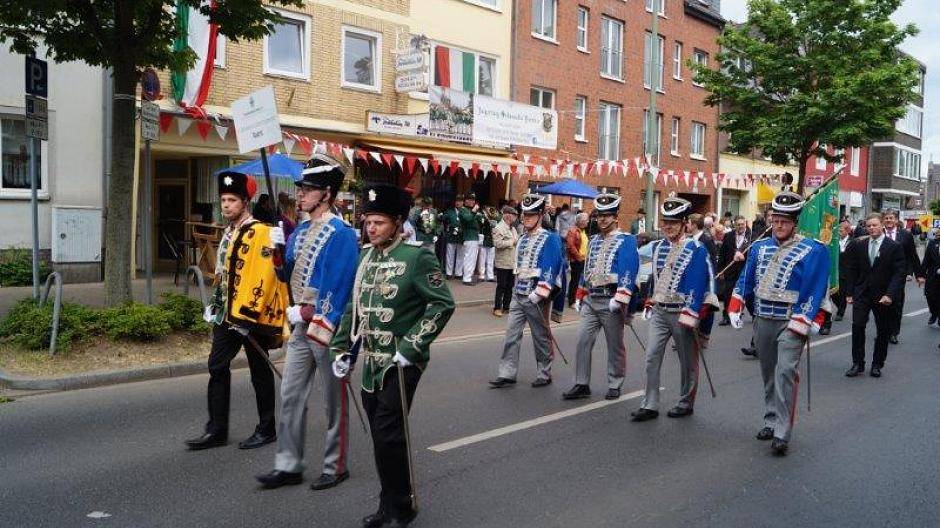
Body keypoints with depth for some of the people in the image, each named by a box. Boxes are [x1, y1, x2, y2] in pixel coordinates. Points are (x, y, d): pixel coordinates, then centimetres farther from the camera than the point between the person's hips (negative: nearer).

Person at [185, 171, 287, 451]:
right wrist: (216, 305, 19)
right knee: (217, 367, 7)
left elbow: (264, 276, -20)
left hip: (253, 315, -8)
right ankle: (216, 430, 16)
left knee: (259, 372, 4)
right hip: (227, 313, 8)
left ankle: (267, 429, 17)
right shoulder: (228, 232, 13)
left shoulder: (261, 233, -14)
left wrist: (248, 313, -22)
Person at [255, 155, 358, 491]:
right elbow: (288, 276, 12)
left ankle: (335, 467, 19)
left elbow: (340, 286, -19)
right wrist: (277, 250, -5)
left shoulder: (342, 234, -14)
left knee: (334, 402, 6)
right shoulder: (300, 231, 11)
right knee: (291, 396, 10)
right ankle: (288, 466, 20)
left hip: (327, 327, -8)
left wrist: (309, 314, -18)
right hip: (300, 326, 8)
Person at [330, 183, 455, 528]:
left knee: (388, 435, -5)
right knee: (379, 435, 13)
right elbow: (354, 306, 16)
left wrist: (412, 347, -18)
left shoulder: (417, 257, -12)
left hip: (401, 364, -7)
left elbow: (443, 304, -15)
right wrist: (342, 350, 10)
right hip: (372, 363, 7)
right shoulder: (366, 256, 9)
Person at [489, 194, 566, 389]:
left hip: (536, 297, -7)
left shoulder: (550, 239, -9)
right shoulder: (522, 239, 13)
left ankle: (545, 374, 20)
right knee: (511, 335, 2)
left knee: (541, 337, 6)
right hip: (518, 294, 7)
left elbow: (550, 268, -17)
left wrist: (539, 292, -23)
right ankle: (507, 374, 6)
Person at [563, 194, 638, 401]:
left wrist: (619, 299, -25)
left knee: (615, 345, 6)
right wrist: (580, 296, 19)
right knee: (582, 341, 1)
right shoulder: (594, 240, 15)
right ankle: (581, 385, 8)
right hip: (590, 300, 6)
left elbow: (628, 271, -16)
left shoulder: (626, 240, -6)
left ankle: (615, 385, 18)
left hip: (611, 301, -6)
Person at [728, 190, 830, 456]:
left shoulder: (813, 251, -5)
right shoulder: (759, 247, 10)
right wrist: (735, 308, 3)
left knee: (785, 372, -15)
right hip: (762, 321, 5)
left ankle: (782, 434, -12)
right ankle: (771, 421, 28)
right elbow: (745, 280, 13)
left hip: (791, 322, -5)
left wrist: (802, 323, -15)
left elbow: (815, 290, -9)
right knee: (768, 374, 14)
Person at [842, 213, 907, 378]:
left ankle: (877, 365, 20)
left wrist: (890, 294, -18)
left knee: (883, 331, 7)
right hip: (861, 293, 1)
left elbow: (899, 273, -8)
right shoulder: (859, 245, 4)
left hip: (883, 296, -1)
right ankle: (857, 364, -1)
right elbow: (852, 270, 8)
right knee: (857, 326, -9)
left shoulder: (894, 247, -4)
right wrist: (850, 293, 2)